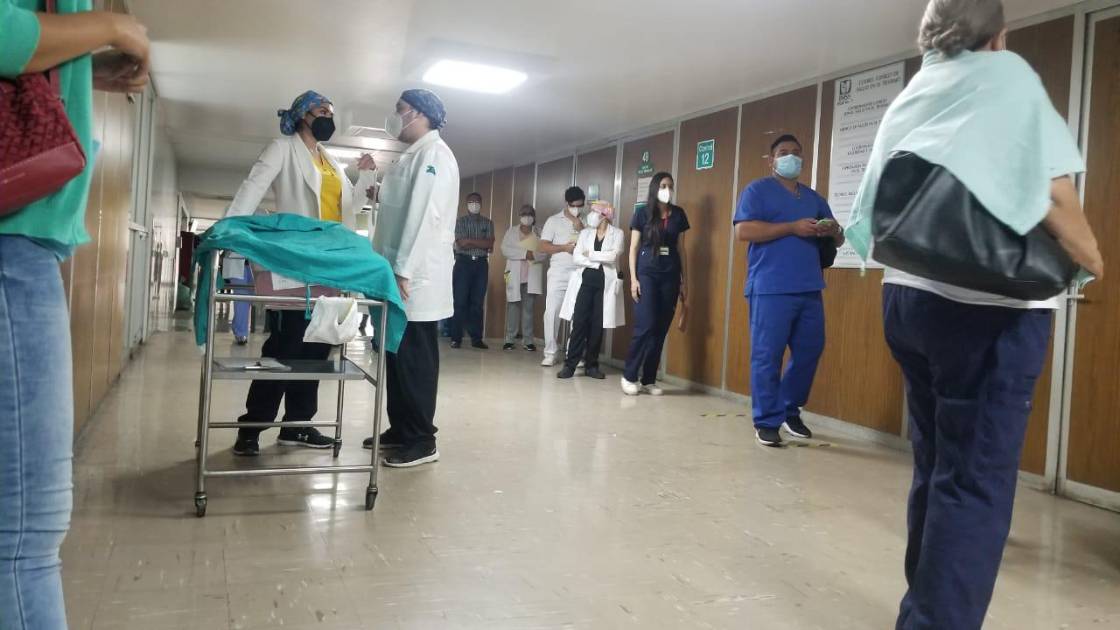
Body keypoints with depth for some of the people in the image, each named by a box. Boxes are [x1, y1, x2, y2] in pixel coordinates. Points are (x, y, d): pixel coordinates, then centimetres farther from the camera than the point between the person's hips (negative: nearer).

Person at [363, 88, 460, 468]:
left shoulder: (434, 153, -9)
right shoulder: (413, 155, 21)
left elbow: (426, 215, -19)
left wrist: (404, 270, -22)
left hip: (417, 277, -9)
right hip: (400, 272, 9)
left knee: (416, 359, -5)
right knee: (397, 357, 12)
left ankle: (422, 440, 2)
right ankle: (400, 429, 21)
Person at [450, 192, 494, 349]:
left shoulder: (488, 223, 11)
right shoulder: (460, 221, 4)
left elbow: (490, 244, -3)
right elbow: (461, 243, -10)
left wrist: (470, 241, -8)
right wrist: (481, 244, -8)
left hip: (481, 264, 2)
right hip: (463, 262, -2)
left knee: (478, 302, 3)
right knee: (460, 301, -4)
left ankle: (476, 338, 6)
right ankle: (456, 338, -1)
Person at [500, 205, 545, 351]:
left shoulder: (539, 233, 10)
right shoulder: (511, 231, 8)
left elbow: (544, 252, 0)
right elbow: (505, 249, -6)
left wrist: (534, 255, -20)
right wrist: (524, 253, -15)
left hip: (532, 276, 0)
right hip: (515, 275, 0)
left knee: (528, 308, 0)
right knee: (513, 306, -1)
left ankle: (528, 340, 2)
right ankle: (510, 339, 3)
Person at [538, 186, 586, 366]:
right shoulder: (553, 221, 5)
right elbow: (543, 247, -1)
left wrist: (581, 229, -7)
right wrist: (565, 247, -12)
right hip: (558, 273, -1)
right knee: (552, 312, -5)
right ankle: (550, 353, 2)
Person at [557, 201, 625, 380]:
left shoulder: (617, 234, 3)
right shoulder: (585, 233, 12)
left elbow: (613, 256, -13)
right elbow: (576, 257, 0)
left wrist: (590, 254, -4)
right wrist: (599, 261, -10)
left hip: (605, 283, -2)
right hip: (585, 280, 2)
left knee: (597, 325, 1)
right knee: (579, 322, -6)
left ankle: (591, 365, 11)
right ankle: (570, 364, -3)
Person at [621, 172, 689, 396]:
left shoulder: (678, 214, 9)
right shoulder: (643, 213, 1)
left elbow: (681, 249, 12)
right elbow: (634, 247, 1)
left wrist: (683, 281, 10)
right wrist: (633, 278, -8)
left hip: (670, 277, 3)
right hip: (646, 274, -3)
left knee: (661, 330, 2)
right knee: (645, 326, -12)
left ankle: (649, 380, 10)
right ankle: (629, 376, 2)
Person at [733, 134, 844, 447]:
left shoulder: (813, 197, 23)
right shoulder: (757, 190, 4)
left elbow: (838, 239, 26)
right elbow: (743, 231, -11)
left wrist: (833, 231, -1)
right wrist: (793, 227, -14)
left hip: (809, 289, 6)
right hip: (771, 288, -6)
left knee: (810, 351, 8)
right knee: (767, 356, -5)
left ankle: (790, 411, 24)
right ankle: (767, 421, 4)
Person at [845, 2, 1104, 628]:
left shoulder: (908, 99, 16)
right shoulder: (1007, 73, -2)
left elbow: (878, 219, 14)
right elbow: (1052, 192, -11)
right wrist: (1091, 260, 4)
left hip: (908, 295, 7)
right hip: (988, 305, -7)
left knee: (937, 467, 16)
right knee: (976, 481, -2)